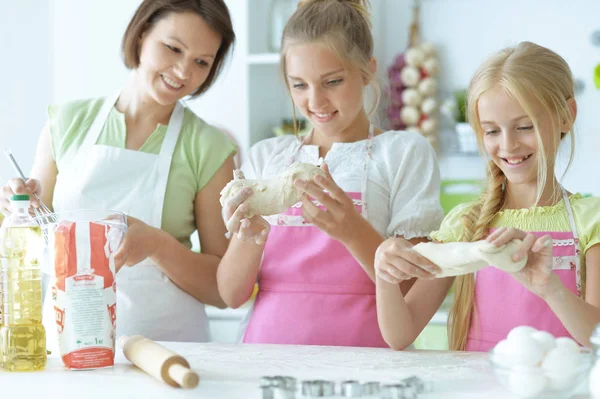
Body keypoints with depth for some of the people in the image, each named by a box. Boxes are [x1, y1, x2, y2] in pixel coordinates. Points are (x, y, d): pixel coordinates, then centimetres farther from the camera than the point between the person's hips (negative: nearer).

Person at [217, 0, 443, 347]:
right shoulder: (265, 157, 13)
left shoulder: (404, 153, 5)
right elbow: (232, 295, 7)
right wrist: (250, 238, -12)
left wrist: (353, 231, -19)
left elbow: (414, 293, -4)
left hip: (361, 349, -2)